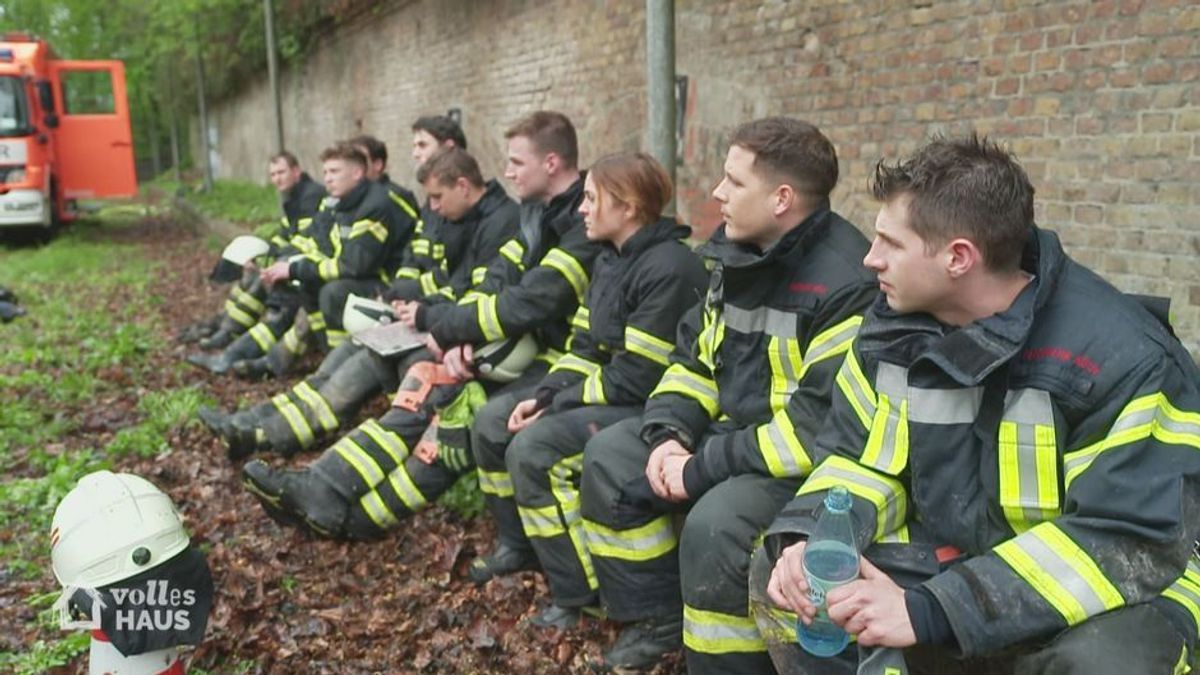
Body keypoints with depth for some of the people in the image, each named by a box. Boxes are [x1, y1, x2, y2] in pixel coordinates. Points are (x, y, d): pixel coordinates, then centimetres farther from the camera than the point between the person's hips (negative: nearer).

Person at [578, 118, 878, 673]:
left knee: (715, 523, -33)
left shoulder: (847, 284, -24)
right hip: (736, 431, 9)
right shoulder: (736, 256, 4)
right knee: (610, 457, 2)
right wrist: (669, 434, -8)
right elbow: (695, 361, 11)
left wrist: (702, 468, -23)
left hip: (813, 463, -9)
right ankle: (659, 619, 14)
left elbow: (819, 426, -29)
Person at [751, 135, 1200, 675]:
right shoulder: (893, 325, -5)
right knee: (779, 575, -8)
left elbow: (1133, 543, -27)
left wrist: (931, 612, -34)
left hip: (1098, 595, -4)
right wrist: (808, 538, -20)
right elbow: (860, 458, 4)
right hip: (943, 562, 5)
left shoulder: (1123, 358, -23)